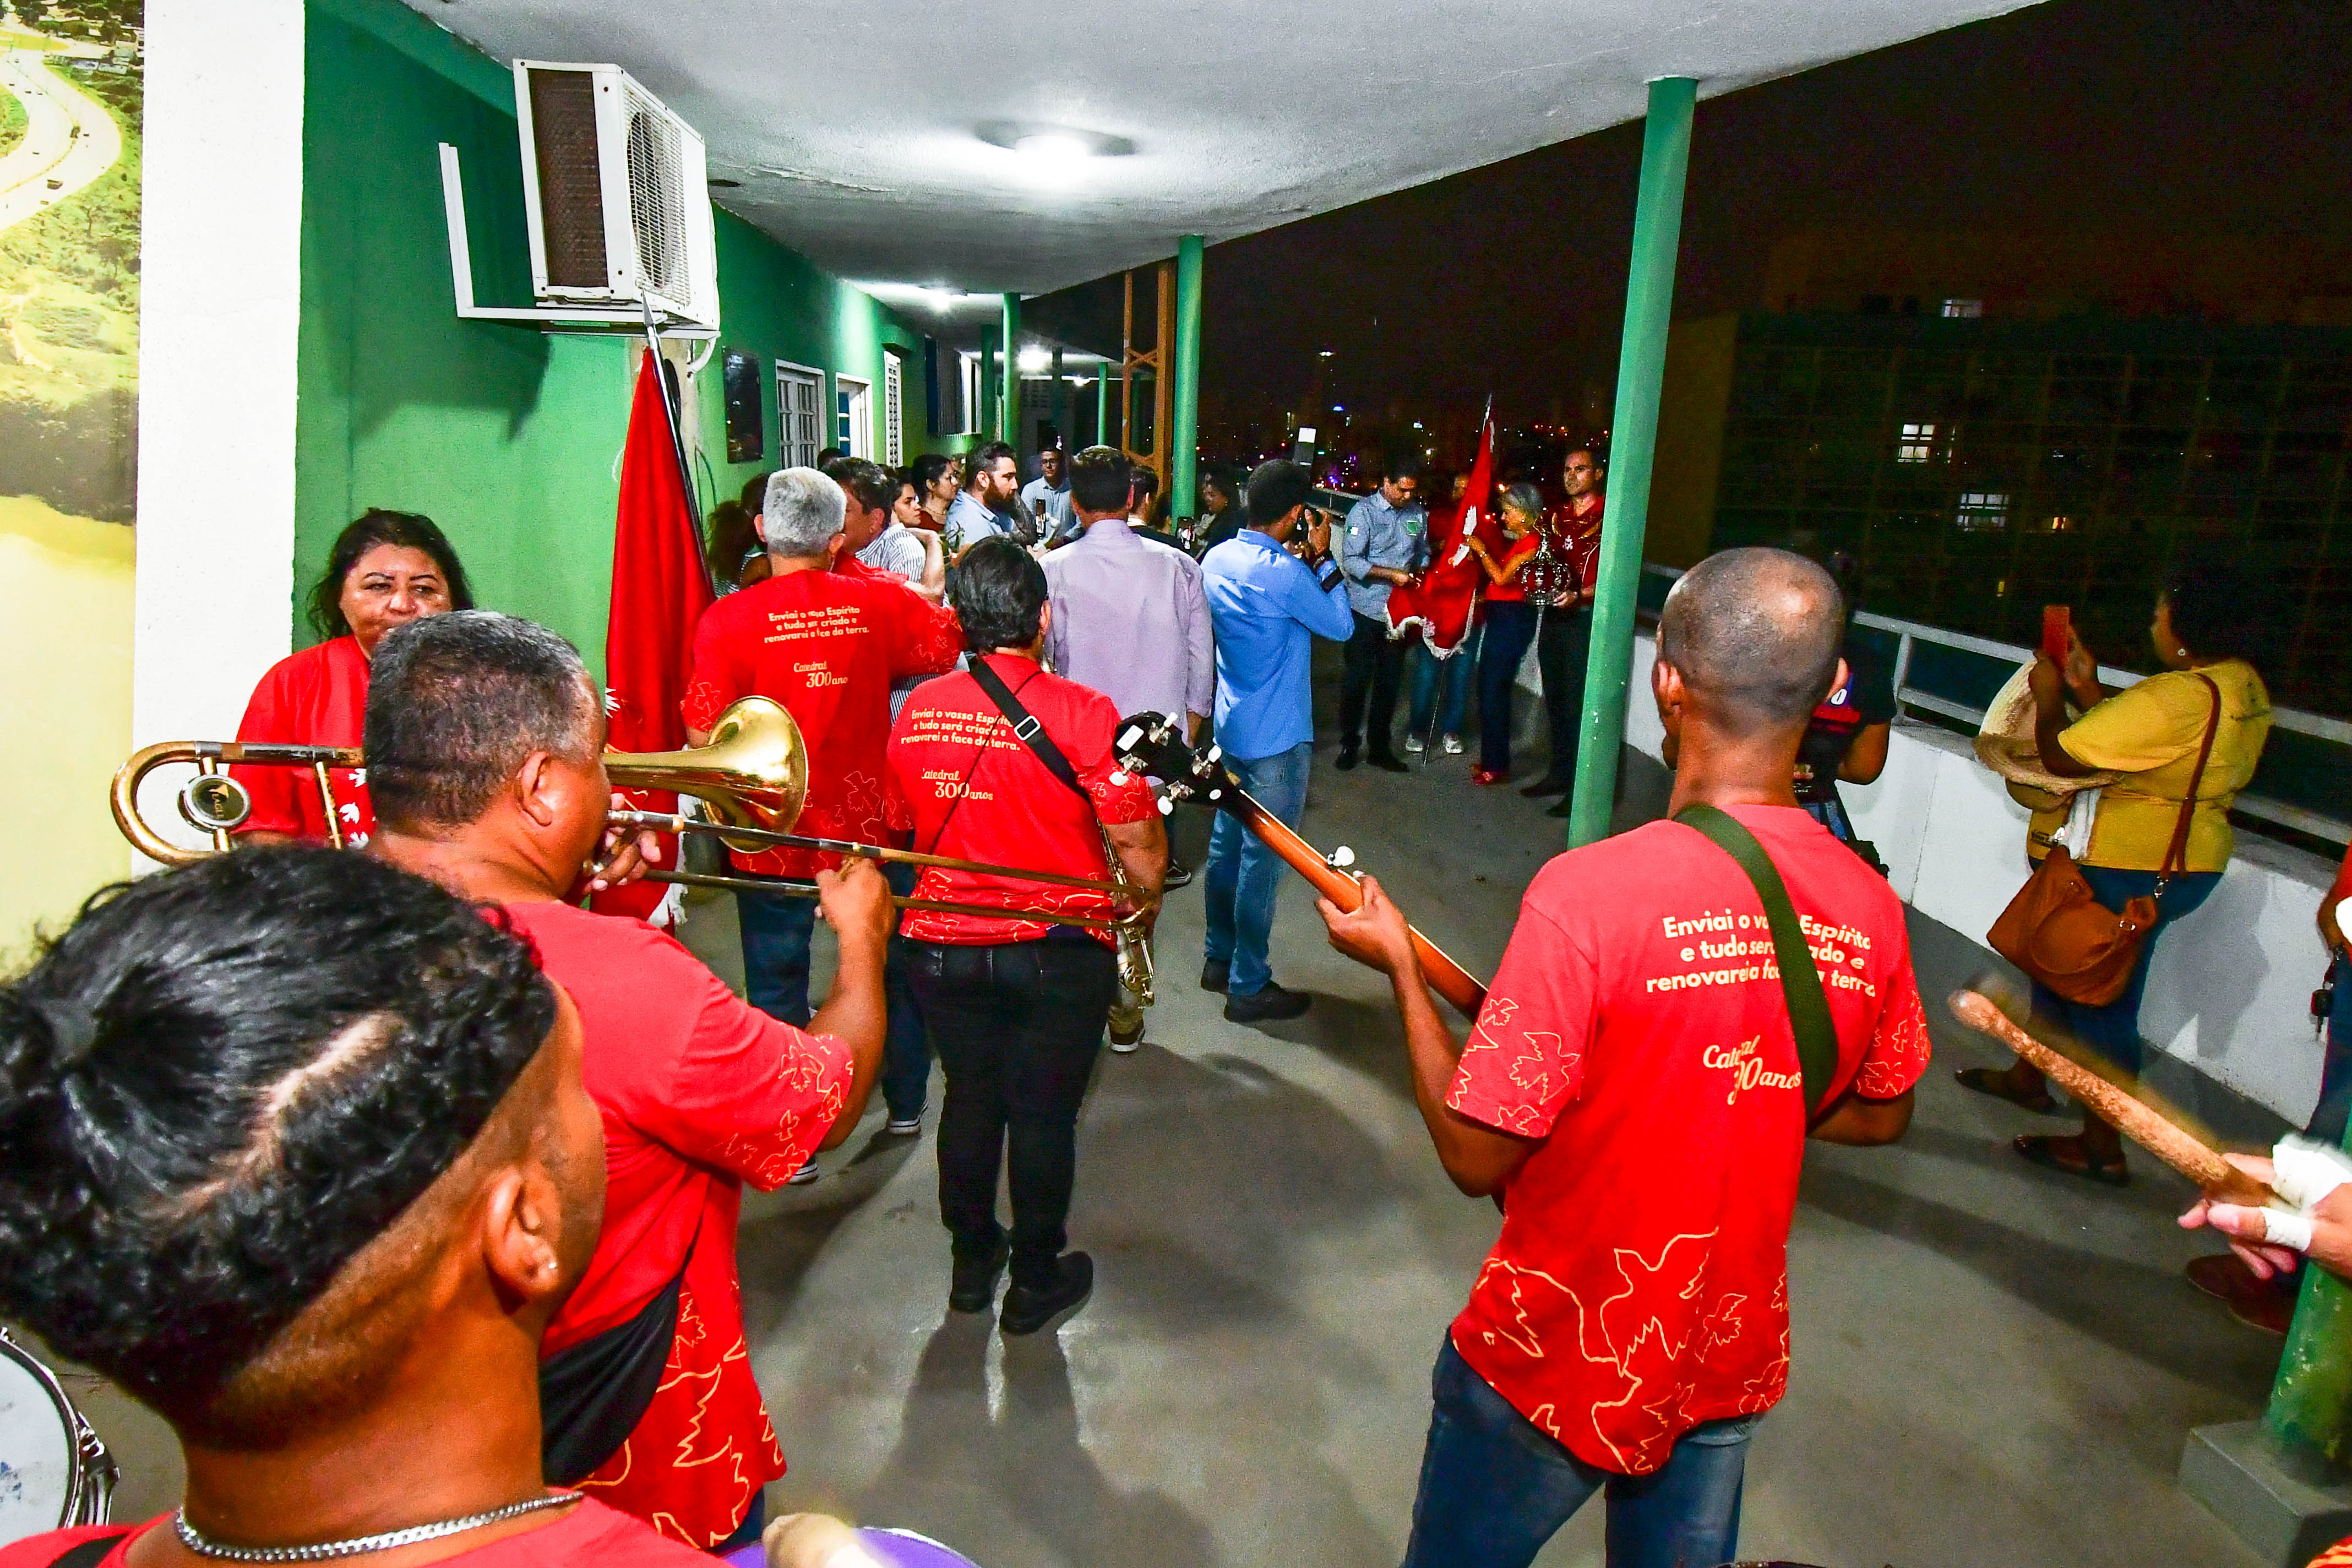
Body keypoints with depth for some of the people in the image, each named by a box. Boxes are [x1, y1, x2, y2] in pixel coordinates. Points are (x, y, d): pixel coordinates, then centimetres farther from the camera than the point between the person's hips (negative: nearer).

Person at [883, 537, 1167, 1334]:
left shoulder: (916, 711, -4)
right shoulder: (1081, 713, -18)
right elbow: (1142, 850, -13)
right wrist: (1142, 912, 7)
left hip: (944, 948, 4)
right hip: (1060, 952, -4)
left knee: (970, 1099, 20)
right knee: (1044, 1114, 11)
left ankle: (972, 1262, 37)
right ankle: (1037, 1282, 28)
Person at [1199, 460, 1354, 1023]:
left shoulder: (1217, 558, 1)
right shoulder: (1286, 575, -23)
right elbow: (1341, 626, -9)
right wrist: (1322, 558, -4)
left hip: (1230, 727, 8)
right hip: (1276, 738, -8)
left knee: (1227, 843, 18)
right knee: (1263, 859, 1)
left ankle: (1220, 958, 32)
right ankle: (1249, 987, 12)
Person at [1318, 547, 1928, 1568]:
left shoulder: (1588, 893, -30)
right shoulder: (1869, 907, -12)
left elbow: (1475, 1156, -22)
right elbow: (1880, 1116, 5)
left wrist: (1399, 966, -11)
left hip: (1553, 1362, -4)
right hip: (1731, 1364, 5)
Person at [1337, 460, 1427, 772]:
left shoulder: (1418, 515, 8)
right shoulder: (1364, 511, -8)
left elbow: (1423, 554, 19)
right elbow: (1351, 561, -15)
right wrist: (1392, 574, -19)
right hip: (1366, 609, -5)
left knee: (1390, 681, 9)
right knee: (1357, 678, 3)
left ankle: (1380, 747, 19)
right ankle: (1349, 744, 15)